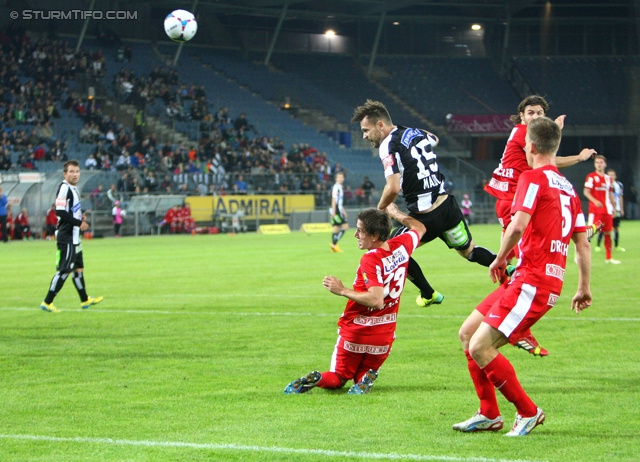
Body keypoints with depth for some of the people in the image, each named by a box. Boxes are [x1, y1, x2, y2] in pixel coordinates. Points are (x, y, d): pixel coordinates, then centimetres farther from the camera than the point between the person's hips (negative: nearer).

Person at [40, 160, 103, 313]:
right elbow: (60, 212, -22)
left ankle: (85, 300, 30)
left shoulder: (74, 189, 16)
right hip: (66, 237, -10)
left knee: (78, 268, 19)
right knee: (64, 270, -12)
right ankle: (47, 302, -10)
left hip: (74, 237, 10)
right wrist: (79, 223, -18)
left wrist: (81, 217, 7)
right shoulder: (64, 188, -15)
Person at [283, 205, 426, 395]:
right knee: (362, 377, 20)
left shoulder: (370, 260, -23)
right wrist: (395, 212, 32)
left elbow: (376, 300, -31)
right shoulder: (402, 246, -4)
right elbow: (419, 228, 19)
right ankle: (366, 379, -15)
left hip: (355, 333, -5)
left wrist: (343, 291, -24)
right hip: (384, 335, 5)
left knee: (337, 379, 13)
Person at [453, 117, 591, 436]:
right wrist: (584, 289, 24)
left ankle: (528, 412, -1)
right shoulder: (568, 188, 17)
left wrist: (499, 259, -6)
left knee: (480, 347, -13)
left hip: (532, 282, -9)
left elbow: (518, 225, -22)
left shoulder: (533, 178, -9)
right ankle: (489, 415, 16)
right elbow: (583, 243, 18)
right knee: (467, 333, 13)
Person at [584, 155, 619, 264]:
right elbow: (586, 192, -11)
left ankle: (608, 257, 16)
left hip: (607, 210, 6)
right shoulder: (591, 177, -4)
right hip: (595, 209, -6)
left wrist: (613, 207, 18)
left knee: (608, 233, 8)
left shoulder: (608, 178, 14)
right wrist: (595, 201, -25)